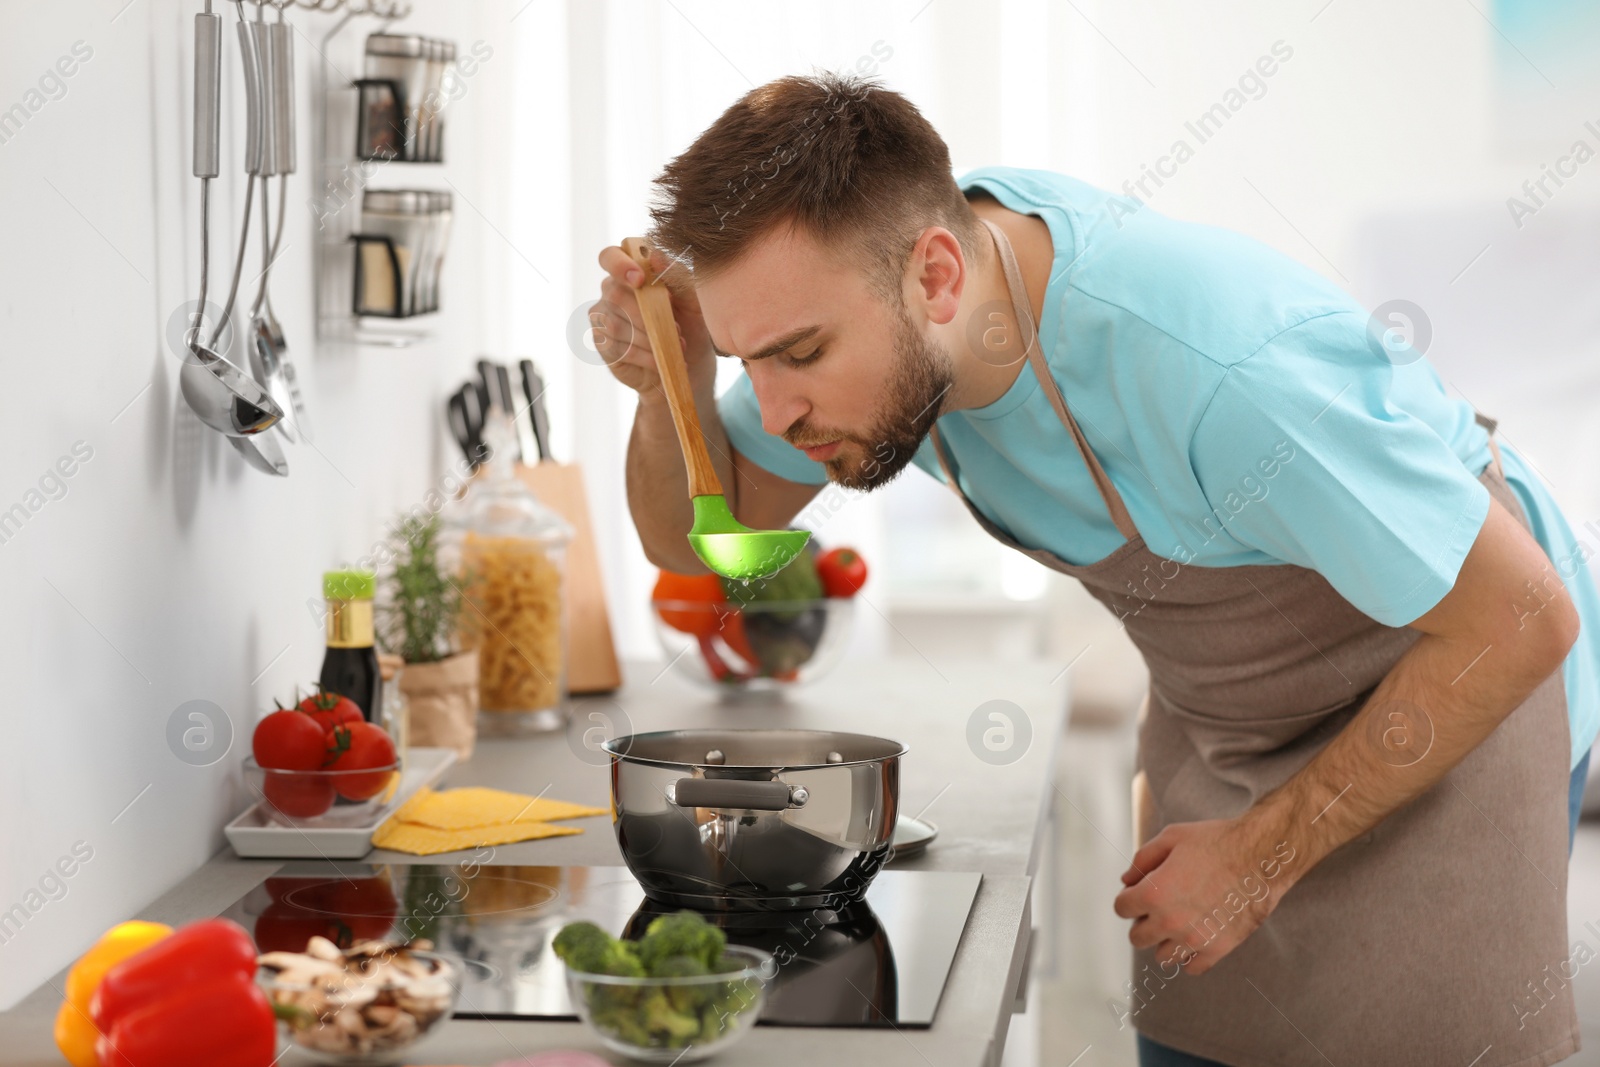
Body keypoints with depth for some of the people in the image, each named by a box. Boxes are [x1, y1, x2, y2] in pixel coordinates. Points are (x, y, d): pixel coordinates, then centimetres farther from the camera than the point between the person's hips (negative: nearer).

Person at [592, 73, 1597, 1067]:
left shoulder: (1225, 367, -40)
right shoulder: (848, 283, -18)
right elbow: (704, 537, -2)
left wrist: (1265, 852, -21)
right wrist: (676, 382, -25)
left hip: (1463, 692, -6)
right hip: (1220, 724, 6)